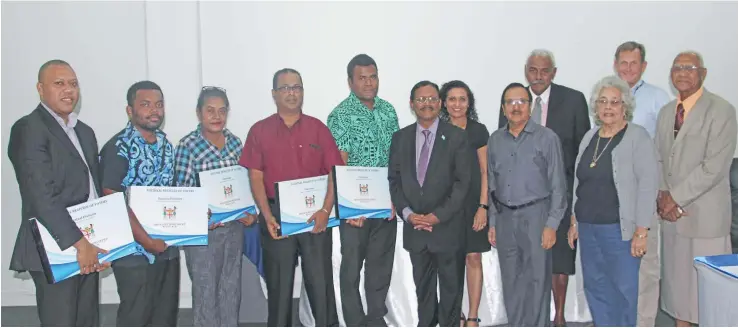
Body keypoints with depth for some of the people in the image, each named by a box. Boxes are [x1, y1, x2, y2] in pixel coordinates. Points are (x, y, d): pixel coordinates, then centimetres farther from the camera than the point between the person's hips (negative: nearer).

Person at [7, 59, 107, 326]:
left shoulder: (85, 132, 16)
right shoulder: (28, 129, -8)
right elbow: (42, 196, -18)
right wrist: (79, 243, -19)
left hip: (88, 248, 7)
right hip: (55, 249, -7)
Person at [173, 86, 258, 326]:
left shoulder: (235, 142, 5)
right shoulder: (187, 146, -9)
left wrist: (251, 212, -2)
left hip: (234, 225, 5)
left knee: (231, 286, 14)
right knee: (205, 289, 5)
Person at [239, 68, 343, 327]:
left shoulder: (319, 129, 5)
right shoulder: (259, 131, 4)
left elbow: (334, 173, 1)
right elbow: (255, 176, 1)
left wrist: (325, 211, -11)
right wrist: (267, 216, -11)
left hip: (315, 214, 0)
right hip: (277, 216, 0)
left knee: (320, 279, 4)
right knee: (278, 281, 10)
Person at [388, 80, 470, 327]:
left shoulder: (456, 137, -4)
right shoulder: (400, 138, 5)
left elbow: (462, 181, -8)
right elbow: (394, 180, 5)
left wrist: (438, 215, -14)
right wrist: (407, 213, -8)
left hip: (447, 227, -3)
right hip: (414, 227, 3)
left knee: (451, 285, 11)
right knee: (422, 285, 16)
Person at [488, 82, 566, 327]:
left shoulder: (547, 138, -4)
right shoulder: (495, 140, 9)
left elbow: (558, 185, -6)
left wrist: (551, 224, -11)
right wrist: (492, 223, 9)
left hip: (535, 215, -4)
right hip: (504, 217, 4)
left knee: (537, 281, 1)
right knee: (511, 282, 11)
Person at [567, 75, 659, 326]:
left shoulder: (638, 137, -7)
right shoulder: (590, 137, 12)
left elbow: (648, 185, -12)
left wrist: (641, 231, -16)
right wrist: (574, 222, 14)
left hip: (620, 229, -6)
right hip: (588, 228, 6)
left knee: (623, 288, 1)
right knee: (595, 287, 12)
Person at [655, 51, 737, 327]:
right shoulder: (666, 112, 13)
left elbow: (715, 167, -15)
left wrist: (676, 197, -14)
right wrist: (663, 196, -3)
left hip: (705, 214, -6)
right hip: (671, 213, 6)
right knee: (677, 281, 13)